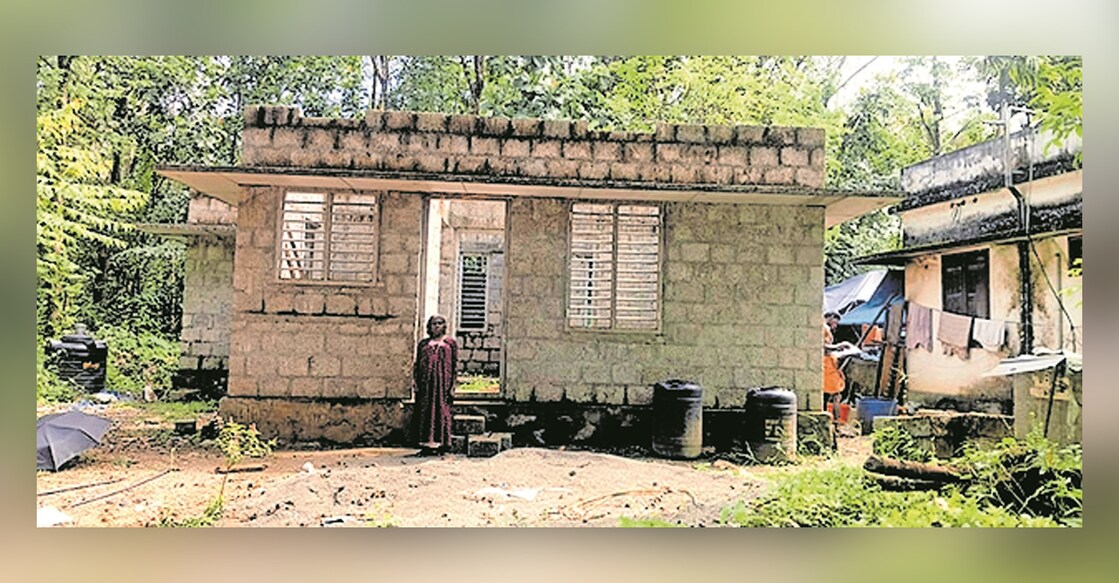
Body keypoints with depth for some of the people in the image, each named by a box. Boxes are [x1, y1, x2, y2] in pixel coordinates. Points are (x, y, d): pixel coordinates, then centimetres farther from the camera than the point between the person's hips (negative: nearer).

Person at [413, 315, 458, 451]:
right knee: (425, 411, 1)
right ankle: (426, 440, 6)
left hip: (443, 381, -2)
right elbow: (417, 364, 13)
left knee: (442, 410, -3)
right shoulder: (423, 343, 14)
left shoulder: (450, 342, 7)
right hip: (426, 382, 2)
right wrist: (415, 382, 2)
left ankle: (441, 441, 1)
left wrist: (453, 386, -4)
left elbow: (455, 364, 3)